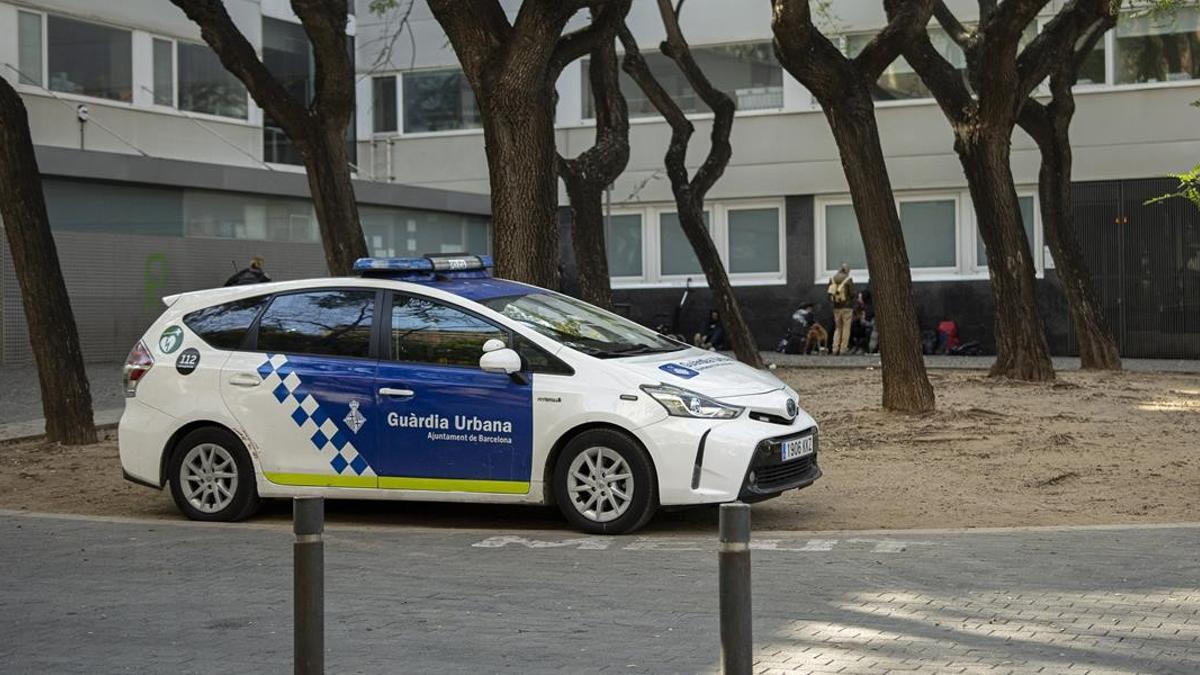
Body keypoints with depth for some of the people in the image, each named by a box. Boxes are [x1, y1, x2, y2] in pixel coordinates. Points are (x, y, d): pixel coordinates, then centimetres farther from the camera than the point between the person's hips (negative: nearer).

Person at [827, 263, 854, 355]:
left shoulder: (832, 279, 5)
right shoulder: (848, 280, -9)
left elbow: (830, 294, 6)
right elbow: (852, 294, -8)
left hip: (836, 307, 4)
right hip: (847, 307, -4)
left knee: (837, 328, 14)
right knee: (846, 328, 2)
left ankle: (835, 348, 5)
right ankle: (844, 348, -1)